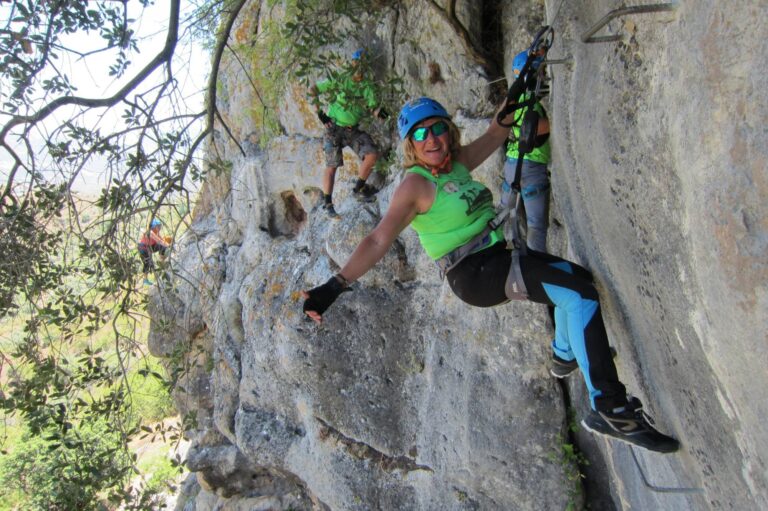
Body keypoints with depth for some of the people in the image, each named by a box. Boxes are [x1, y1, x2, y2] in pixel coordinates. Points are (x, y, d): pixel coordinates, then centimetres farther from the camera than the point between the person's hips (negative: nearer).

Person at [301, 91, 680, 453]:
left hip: (498, 258, 9)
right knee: (580, 293, -24)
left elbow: (494, 135, 23)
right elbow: (379, 240, -23)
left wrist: (511, 98, 10)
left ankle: (566, 355, 44)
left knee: (577, 275, 23)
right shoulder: (415, 185, -14)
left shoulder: (456, 162, 9)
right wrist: (336, 284, -33)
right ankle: (610, 409, -22)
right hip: (475, 273, -9)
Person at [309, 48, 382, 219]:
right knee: (332, 165, -6)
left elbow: (373, 109, -3)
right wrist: (319, 112, -9)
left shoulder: (367, 86, 2)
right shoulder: (339, 80, -7)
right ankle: (327, 203, 5)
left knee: (372, 155, -14)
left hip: (354, 129, 4)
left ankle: (359, 189, 4)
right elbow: (313, 90, -3)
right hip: (334, 127, -3)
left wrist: (379, 112, -27)